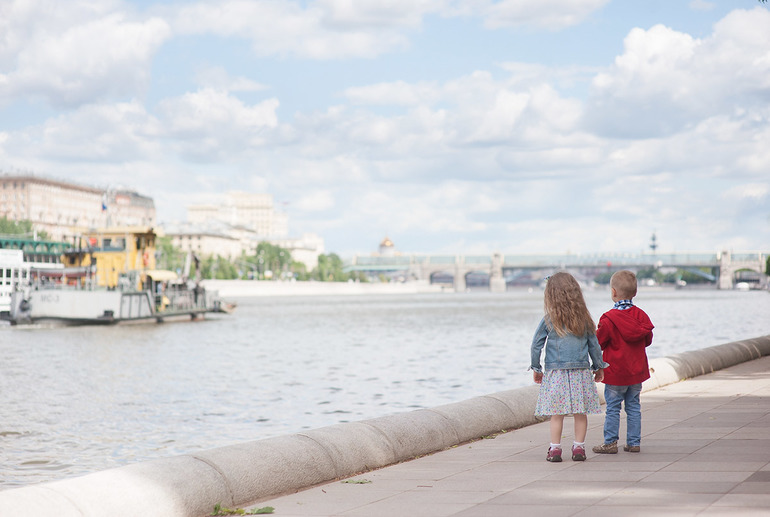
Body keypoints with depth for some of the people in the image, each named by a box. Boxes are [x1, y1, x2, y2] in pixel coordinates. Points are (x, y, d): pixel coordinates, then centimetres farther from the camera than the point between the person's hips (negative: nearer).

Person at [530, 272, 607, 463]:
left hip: (555, 372, -1)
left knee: (557, 413, 3)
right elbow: (594, 345, 8)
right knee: (580, 412, 7)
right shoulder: (584, 319, 2)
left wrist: (536, 368, 13)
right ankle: (579, 447, 10)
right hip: (581, 373, 2)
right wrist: (599, 367, 21)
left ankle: (555, 449, 6)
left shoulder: (548, 320, -4)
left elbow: (536, 345, 1)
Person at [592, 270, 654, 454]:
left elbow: (598, 343, -9)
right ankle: (634, 442, 14)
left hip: (615, 372, -5)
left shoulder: (609, 319, -16)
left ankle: (610, 442, 5)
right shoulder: (641, 316, -1)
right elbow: (648, 340, 10)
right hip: (637, 371, 5)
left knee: (613, 408, 2)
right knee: (633, 407, 11)